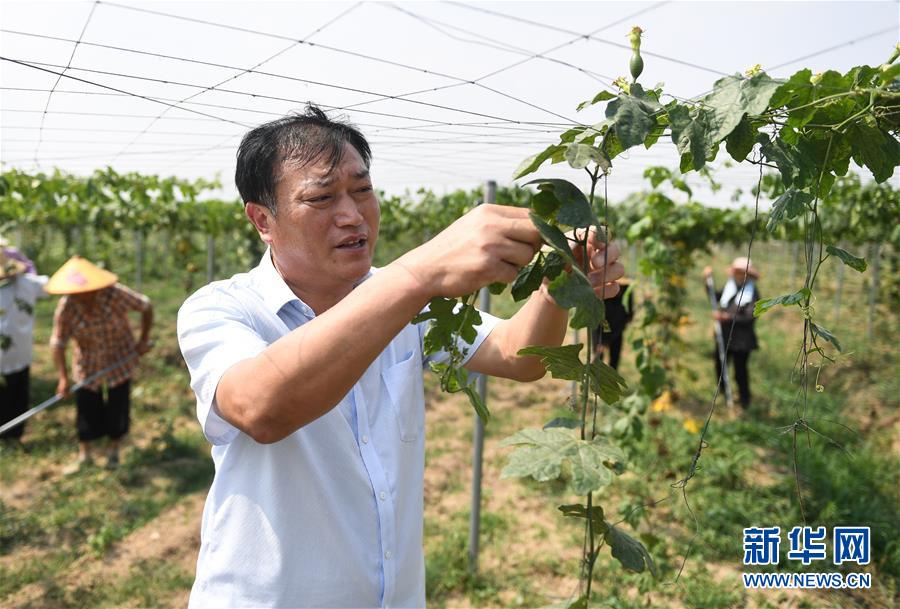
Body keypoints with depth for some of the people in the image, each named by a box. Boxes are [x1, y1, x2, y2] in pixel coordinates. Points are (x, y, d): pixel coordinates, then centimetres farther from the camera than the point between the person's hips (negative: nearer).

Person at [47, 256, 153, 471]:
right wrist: (63, 377, -20)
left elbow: (146, 306, -11)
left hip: (120, 358, -1)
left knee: (118, 404, 4)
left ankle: (113, 450, 25)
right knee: (86, 405, 2)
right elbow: (57, 343, -15)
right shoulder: (66, 307, -20)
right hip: (87, 362, 1)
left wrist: (144, 339, -11)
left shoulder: (115, 294, -24)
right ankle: (84, 455, 20)